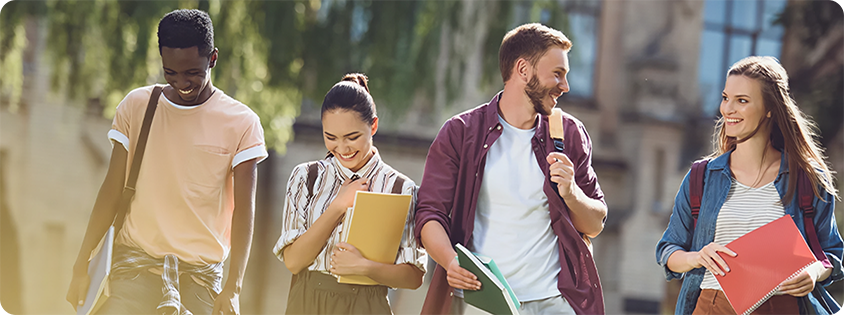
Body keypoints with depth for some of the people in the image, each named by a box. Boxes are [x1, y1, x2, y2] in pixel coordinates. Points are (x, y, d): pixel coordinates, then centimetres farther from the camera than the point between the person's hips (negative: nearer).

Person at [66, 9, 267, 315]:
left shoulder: (241, 123, 0)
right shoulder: (136, 106, 6)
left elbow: (244, 209, -4)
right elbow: (112, 190, 8)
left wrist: (233, 287, -15)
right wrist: (82, 266, 5)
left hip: (202, 274, -1)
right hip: (135, 264, 1)